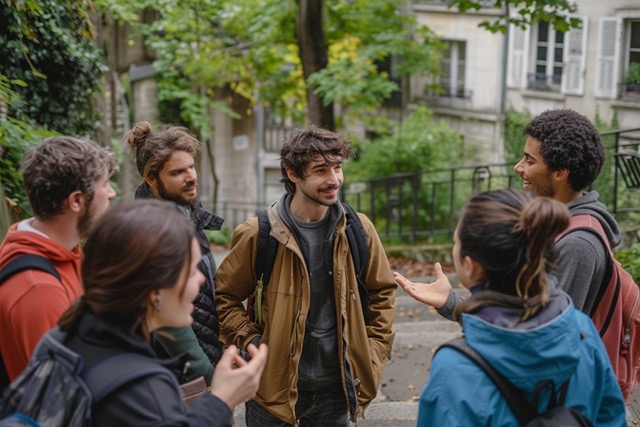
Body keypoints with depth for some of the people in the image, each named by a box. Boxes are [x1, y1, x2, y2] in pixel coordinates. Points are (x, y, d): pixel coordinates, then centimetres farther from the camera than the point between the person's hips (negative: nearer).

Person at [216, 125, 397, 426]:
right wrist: (253, 343, -8)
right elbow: (225, 296, 1)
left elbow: (383, 292, 11)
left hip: (336, 387, 2)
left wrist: (373, 354, 5)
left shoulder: (358, 229, -1)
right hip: (275, 386, -2)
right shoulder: (258, 234, -10)